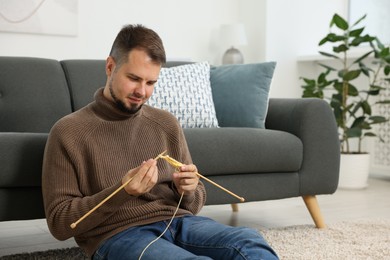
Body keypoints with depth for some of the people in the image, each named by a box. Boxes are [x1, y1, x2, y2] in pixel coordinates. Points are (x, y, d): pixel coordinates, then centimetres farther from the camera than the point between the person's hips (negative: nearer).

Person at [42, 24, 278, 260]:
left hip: (178, 222, 4)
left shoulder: (167, 124, 14)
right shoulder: (68, 132, 1)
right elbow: (59, 223, -2)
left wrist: (187, 190, -4)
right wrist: (121, 192, -16)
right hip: (118, 235, -4)